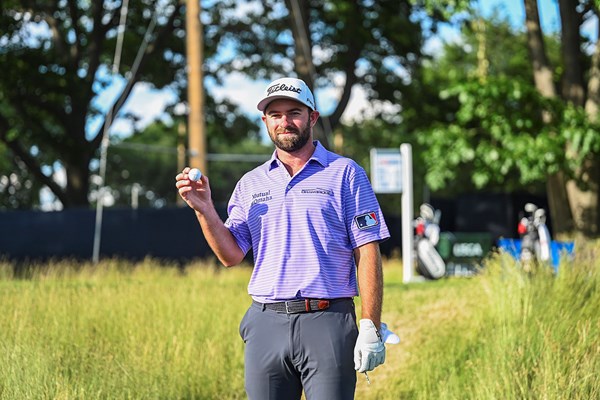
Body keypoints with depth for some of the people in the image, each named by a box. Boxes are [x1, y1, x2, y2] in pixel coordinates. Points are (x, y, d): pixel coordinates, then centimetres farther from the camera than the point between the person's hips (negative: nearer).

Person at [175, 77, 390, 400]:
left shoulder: (345, 173, 4)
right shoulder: (251, 183, 15)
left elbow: (367, 254, -1)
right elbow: (231, 255, 8)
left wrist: (370, 328, -9)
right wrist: (204, 209, -8)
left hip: (327, 323, -3)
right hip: (266, 323, 4)